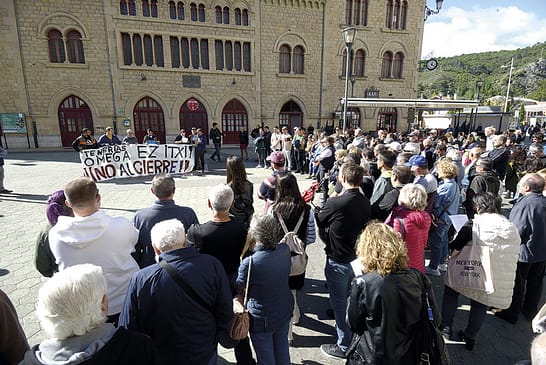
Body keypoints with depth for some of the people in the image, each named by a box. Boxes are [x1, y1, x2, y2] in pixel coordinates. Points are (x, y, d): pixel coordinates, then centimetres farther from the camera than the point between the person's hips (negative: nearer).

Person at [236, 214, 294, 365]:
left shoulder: (249, 263, -32)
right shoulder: (285, 250, -18)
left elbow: (239, 289, -14)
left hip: (262, 319, -5)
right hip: (284, 312, 5)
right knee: (282, 352, 28)